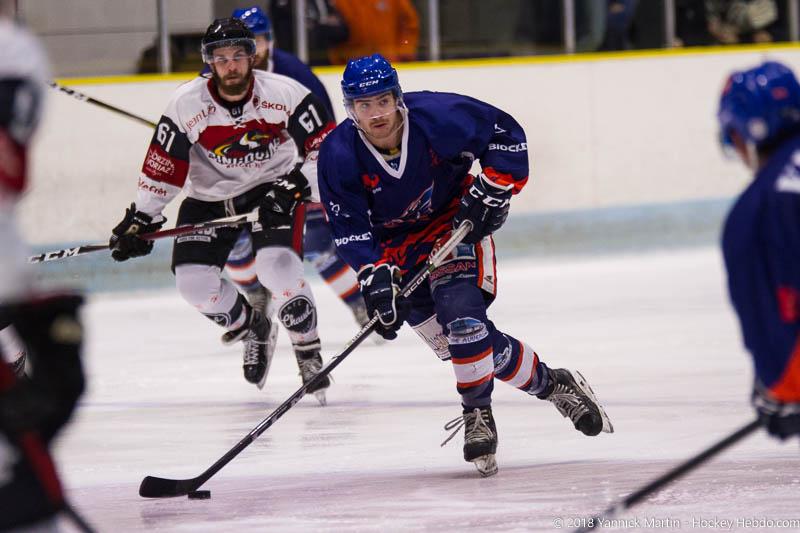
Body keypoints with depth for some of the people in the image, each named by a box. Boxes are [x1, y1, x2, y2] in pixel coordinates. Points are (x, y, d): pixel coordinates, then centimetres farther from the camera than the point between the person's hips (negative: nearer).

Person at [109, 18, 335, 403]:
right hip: (210, 197, 3)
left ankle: (308, 353, -5)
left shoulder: (285, 94, -19)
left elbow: (325, 145, -12)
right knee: (194, 281, -9)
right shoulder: (187, 104, -15)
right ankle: (251, 328, 21)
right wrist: (142, 217, -7)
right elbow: (163, 166, -6)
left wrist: (299, 184, -25)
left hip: (273, 188, -3)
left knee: (277, 266, -25)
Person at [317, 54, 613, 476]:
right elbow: (349, 230, -17)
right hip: (396, 244, 2)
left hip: (454, 221, -2)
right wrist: (376, 278, -28)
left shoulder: (436, 116, -24)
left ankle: (478, 413, -7)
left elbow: (506, 135, -10)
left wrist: (491, 191, -14)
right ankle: (549, 384, 7)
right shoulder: (339, 155, -20)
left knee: (460, 312, -24)